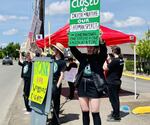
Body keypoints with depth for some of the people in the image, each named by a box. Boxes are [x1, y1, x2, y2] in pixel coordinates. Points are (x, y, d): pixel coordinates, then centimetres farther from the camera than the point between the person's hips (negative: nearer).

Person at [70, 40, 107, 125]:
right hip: (82, 86, 4)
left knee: (95, 113, -1)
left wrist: (101, 41, -37)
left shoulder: (99, 58, -2)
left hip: (94, 87, -4)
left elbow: (104, 51, -21)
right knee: (84, 112, 12)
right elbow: (73, 49, 1)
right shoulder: (83, 57, 9)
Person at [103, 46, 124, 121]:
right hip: (117, 81, 9)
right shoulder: (121, 60, 7)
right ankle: (115, 113, 32)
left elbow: (106, 68, -19)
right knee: (115, 98, 19)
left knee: (113, 99, 0)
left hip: (112, 82, -9)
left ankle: (116, 116, 7)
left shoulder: (115, 60, -21)